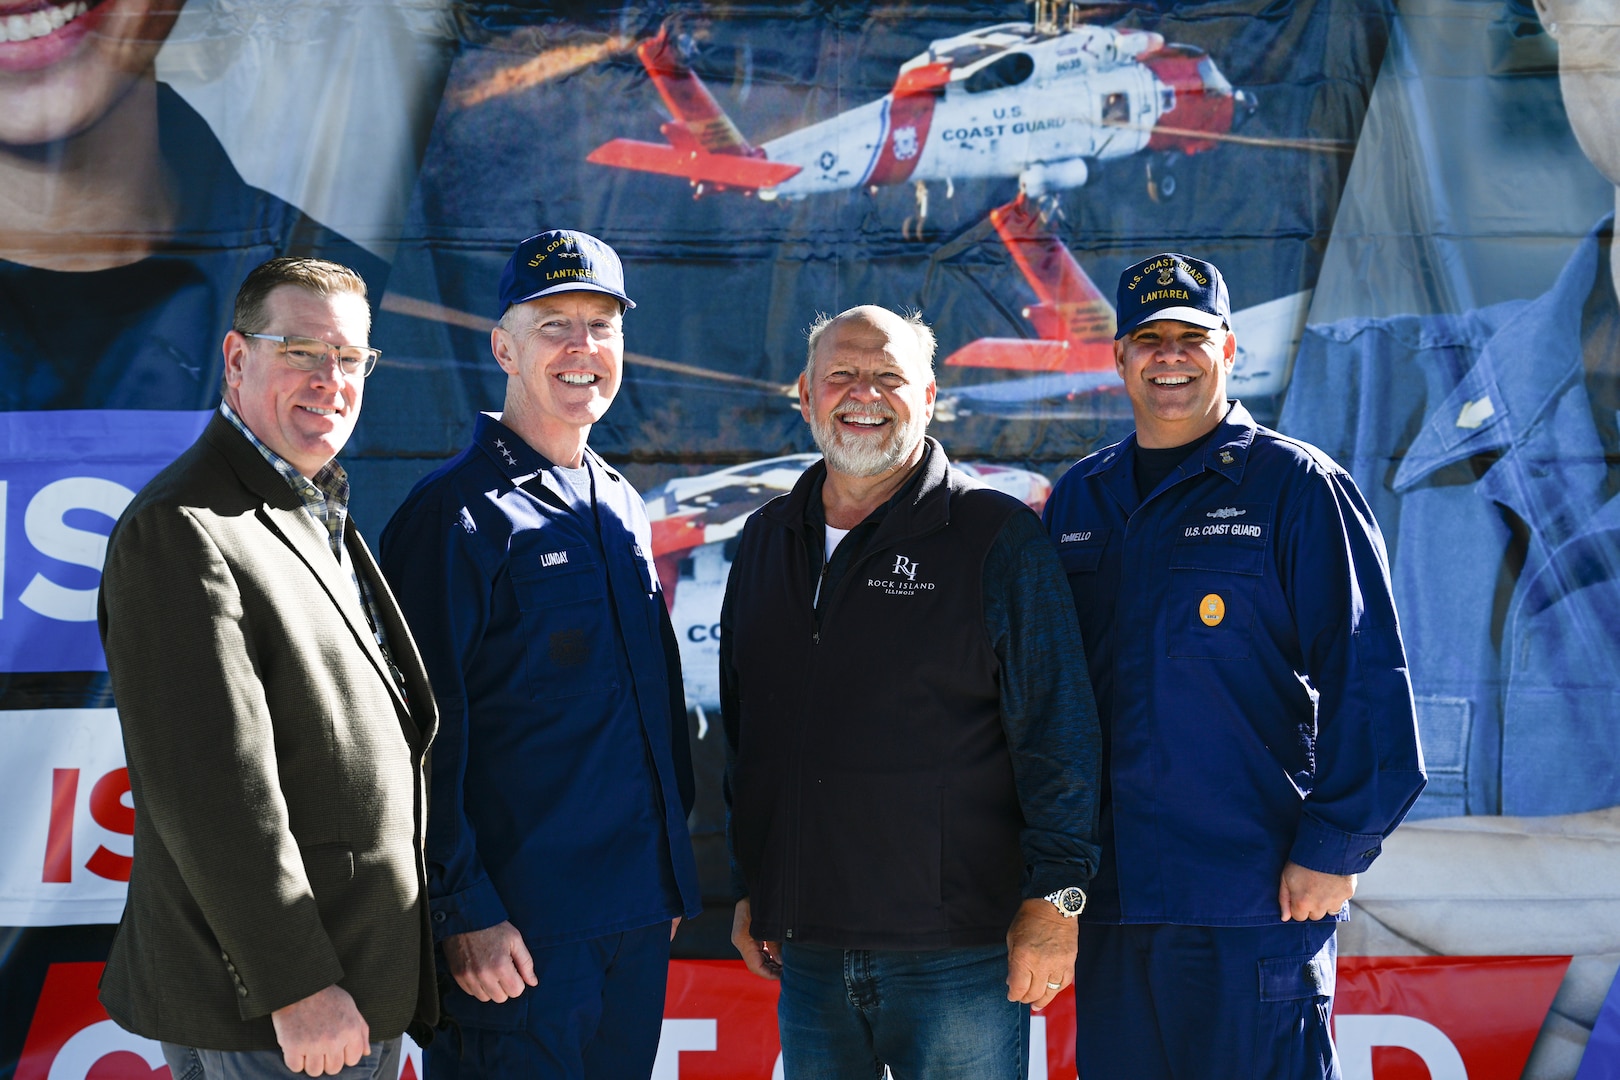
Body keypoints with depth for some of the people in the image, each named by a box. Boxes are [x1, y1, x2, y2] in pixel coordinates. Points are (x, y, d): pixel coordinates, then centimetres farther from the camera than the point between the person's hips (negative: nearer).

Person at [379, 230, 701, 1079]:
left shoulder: (622, 509, 14)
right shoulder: (457, 515, -9)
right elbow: (425, 737, -13)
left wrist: (672, 876, 16)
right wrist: (464, 913, -17)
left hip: (640, 914, 7)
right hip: (521, 929, -7)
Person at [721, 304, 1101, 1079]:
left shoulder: (996, 536, -3)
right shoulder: (766, 542, 14)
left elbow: (1056, 728, -6)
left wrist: (1053, 896, -11)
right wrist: (750, 889, 18)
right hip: (808, 950, 5)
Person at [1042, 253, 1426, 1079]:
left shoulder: (1297, 487, -3)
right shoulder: (1078, 499, 13)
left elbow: (1363, 679, -7)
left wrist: (1335, 848, -12)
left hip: (1256, 905, -5)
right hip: (1109, 899, 5)